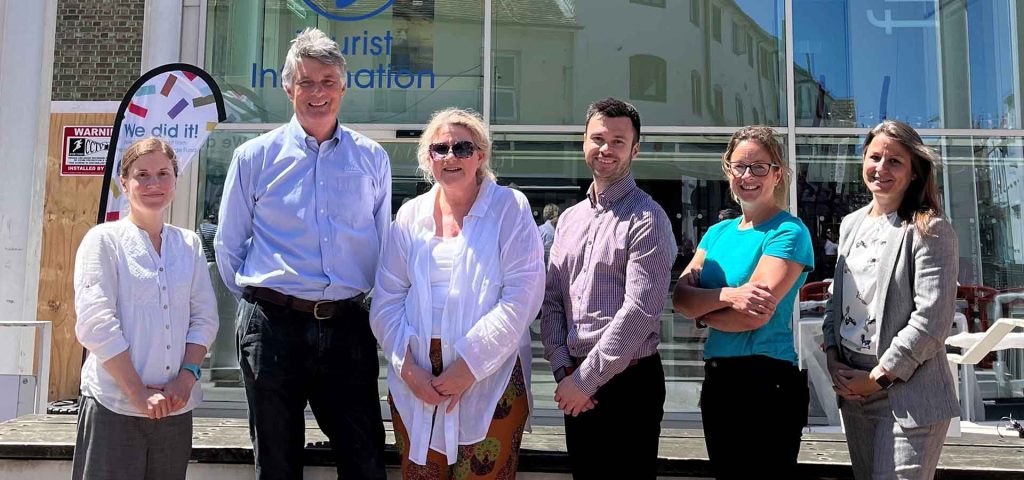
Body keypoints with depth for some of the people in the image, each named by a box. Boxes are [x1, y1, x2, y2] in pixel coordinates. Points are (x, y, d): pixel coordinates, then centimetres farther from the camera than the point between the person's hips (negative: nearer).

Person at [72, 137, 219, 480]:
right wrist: (138, 393, -13)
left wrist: (187, 377, -7)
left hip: (175, 408, 4)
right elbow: (96, 323, -9)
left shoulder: (189, 244, 10)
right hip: (115, 406, -4)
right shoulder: (104, 239, -2)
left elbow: (205, 318, 8)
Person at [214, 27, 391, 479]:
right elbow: (228, 245, 9)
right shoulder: (254, 156, 3)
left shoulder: (372, 159, 7)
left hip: (348, 327, 1)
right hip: (274, 324, 0)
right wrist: (257, 298, 9)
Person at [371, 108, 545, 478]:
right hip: (416, 378, 4)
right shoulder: (411, 214, 9)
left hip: (490, 377, -3)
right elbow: (386, 300, 7)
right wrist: (407, 366, -6)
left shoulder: (509, 208, -2)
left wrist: (469, 365, -14)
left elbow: (522, 296, -11)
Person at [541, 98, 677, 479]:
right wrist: (562, 369, -4)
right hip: (575, 385, 6)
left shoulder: (647, 220, -10)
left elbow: (639, 311, -18)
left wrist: (584, 379, -16)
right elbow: (551, 300, 9)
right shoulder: (569, 219, 11)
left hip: (629, 383, -6)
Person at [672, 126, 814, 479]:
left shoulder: (789, 232, -10)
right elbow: (680, 297, -2)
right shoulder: (718, 232, 10)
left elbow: (756, 316, -19)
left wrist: (702, 313, -3)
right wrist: (728, 295, -20)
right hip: (716, 379, 7)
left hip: (768, 380, -7)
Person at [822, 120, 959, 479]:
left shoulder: (930, 231, -9)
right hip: (852, 392, 7)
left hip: (909, 398, -6)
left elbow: (932, 319, -16)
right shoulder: (851, 225, 11)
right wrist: (832, 357, 1)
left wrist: (878, 378, -15)